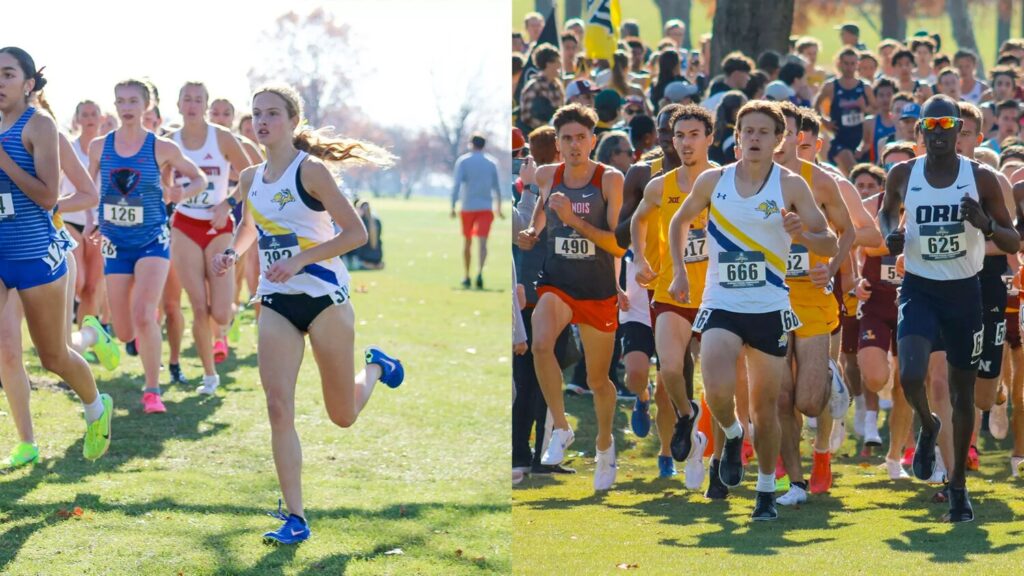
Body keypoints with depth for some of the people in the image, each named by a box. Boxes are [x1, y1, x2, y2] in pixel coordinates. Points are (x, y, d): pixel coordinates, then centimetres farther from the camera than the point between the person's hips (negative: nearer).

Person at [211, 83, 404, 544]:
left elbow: (356, 233, -14)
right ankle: (295, 518, -9)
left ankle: (375, 367, 41)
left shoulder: (310, 171, -11)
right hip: (276, 302, 5)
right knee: (279, 408, -12)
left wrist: (300, 260, -21)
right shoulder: (250, 179, 7)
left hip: (323, 294, -4)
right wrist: (231, 254, 6)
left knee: (343, 417, 7)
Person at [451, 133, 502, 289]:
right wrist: (498, 208, 23)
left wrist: (453, 206, -9)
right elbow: (496, 188, 12)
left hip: (467, 207, 0)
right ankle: (480, 272, -32)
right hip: (486, 207, 0)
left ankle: (466, 276, 22)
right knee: (482, 242, -10)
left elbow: (457, 184, -9)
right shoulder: (491, 163, 8)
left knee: (467, 242, 14)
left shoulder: (463, 161, 1)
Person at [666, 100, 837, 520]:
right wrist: (679, 272, 10)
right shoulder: (713, 181, 1)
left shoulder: (790, 186, -4)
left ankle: (767, 491, 24)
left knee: (765, 405, 7)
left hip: (770, 307, 0)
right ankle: (731, 436, 11)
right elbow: (679, 222, 19)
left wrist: (801, 235, -24)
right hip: (721, 305, 0)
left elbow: (830, 244, -4)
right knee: (717, 390, -22)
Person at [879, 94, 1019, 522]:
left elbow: (1014, 243, -3)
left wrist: (986, 226, -24)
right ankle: (927, 427, 15)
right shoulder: (903, 176, -3)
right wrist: (889, 235, -5)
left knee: (963, 390, 8)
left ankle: (958, 484, 23)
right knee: (910, 375, -21)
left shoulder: (981, 179, -7)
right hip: (919, 289, 0)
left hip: (964, 291, 0)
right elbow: (887, 212, 18)